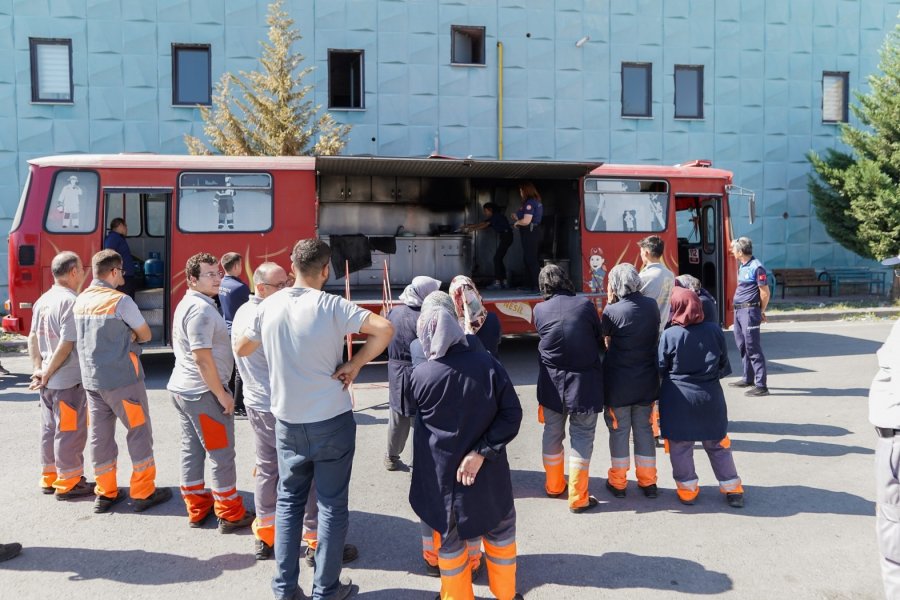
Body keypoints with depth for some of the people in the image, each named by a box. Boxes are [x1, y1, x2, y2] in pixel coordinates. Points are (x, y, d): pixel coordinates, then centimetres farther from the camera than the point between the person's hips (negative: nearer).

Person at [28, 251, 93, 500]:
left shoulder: (44, 300, 8)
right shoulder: (72, 302, -19)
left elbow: (33, 337, 11)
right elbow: (66, 345, -22)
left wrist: (38, 368, 6)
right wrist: (47, 374, -12)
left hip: (49, 381, 9)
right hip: (68, 381, -9)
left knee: (50, 429, 18)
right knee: (70, 432, 2)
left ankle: (50, 478, 30)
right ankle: (68, 484, 12)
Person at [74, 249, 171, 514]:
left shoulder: (81, 301, 7)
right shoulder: (121, 301, -15)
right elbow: (145, 335, -6)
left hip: (91, 379, 7)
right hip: (122, 379, -7)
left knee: (100, 435, 11)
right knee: (139, 432, 3)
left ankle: (105, 493, 20)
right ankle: (143, 492, 8)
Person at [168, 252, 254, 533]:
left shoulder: (186, 304, 14)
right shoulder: (201, 309, -20)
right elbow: (202, 356, -24)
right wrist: (221, 393, -18)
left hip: (182, 388, 10)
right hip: (203, 392, -10)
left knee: (191, 450, 15)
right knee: (221, 454, 0)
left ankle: (197, 509, 25)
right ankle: (231, 515, 9)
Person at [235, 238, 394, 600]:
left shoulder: (269, 306, -1)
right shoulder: (330, 305, -15)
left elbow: (241, 349, 14)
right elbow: (385, 329, -24)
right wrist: (355, 364, -14)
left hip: (287, 421, 4)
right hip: (331, 421, -4)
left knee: (288, 500, 18)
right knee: (331, 505, 9)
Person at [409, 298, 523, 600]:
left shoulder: (419, 375, -15)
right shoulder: (487, 364, -13)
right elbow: (512, 414, -13)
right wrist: (482, 452, -15)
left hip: (442, 473, -1)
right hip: (487, 470, 1)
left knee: (449, 537, 18)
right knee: (500, 529, 22)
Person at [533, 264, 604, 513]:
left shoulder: (540, 310, -5)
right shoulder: (585, 305, -9)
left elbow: (545, 340, 6)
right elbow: (600, 341, 1)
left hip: (552, 383, 3)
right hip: (584, 382, -2)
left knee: (553, 434, 18)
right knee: (581, 438, 6)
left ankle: (554, 486, 34)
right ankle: (577, 497, 10)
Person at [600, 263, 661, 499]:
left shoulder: (612, 311, -16)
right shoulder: (652, 305, -3)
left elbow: (607, 340, -2)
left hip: (619, 382, -4)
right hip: (647, 380, 4)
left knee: (619, 431, 10)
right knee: (644, 429, 15)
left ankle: (618, 483, 21)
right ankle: (648, 482, 24)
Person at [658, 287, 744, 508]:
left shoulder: (669, 335, -14)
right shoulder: (714, 331, -5)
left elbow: (661, 368, -6)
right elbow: (724, 365, 5)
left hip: (678, 399, -3)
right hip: (710, 397, 3)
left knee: (680, 446, 11)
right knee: (717, 445, 16)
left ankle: (687, 489, 19)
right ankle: (732, 489, 22)